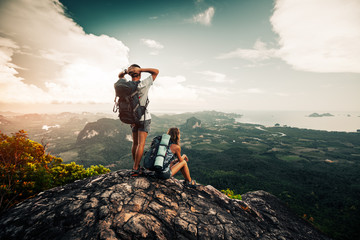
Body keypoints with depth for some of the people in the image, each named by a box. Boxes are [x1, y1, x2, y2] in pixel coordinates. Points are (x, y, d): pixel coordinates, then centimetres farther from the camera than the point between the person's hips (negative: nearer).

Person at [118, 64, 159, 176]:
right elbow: (156, 71, -7)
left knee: (135, 143, 13)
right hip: (144, 118, -5)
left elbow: (120, 76, 19)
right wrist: (140, 69, -12)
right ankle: (135, 168, -4)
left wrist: (126, 71, -2)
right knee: (141, 143, -4)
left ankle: (136, 166, 22)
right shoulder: (143, 85, -16)